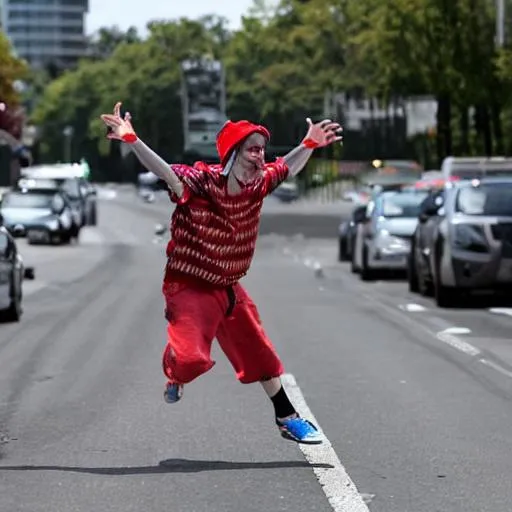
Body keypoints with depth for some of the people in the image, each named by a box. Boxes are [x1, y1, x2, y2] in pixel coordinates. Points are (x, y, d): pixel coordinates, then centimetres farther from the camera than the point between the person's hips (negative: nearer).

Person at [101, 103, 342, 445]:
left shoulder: (258, 184, -6)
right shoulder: (201, 181, -25)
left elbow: (289, 168, 13)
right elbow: (164, 171, -40)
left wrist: (310, 144, 5)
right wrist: (131, 140, -54)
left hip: (229, 288, 6)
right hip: (189, 287, -6)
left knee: (261, 353, 15)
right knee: (192, 357, -23)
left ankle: (287, 418, 33)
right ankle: (175, 373, 15)